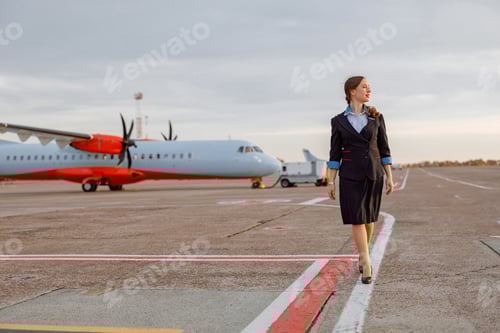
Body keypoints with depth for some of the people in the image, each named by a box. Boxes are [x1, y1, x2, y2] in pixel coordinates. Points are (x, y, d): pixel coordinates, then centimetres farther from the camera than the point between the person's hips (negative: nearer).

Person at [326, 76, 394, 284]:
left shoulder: (376, 118, 5)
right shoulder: (338, 121, 1)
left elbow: (384, 149, 6)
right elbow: (335, 153, 2)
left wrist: (389, 177, 2)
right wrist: (331, 182, -2)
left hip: (373, 173, 2)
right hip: (350, 175, -2)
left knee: (368, 218, 10)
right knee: (357, 219, -9)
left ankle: (362, 257, 31)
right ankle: (367, 266, -6)